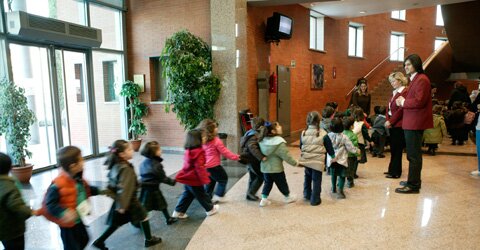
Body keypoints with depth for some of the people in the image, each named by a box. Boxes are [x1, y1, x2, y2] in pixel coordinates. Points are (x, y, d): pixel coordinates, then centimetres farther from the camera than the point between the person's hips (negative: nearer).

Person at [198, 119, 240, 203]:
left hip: (205, 166, 7)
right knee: (223, 179, 15)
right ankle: (218, 196, 14)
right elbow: (225, 152, -13)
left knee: (210, 181, 24)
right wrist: (236, 157, -4)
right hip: (213, 166, -7)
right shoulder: (216, 141, -18)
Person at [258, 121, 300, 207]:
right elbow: (286, 156, -19)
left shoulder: (263, 140, -2)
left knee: (267, 182, 19)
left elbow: (262, 152, 7)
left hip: (265, 167, 6)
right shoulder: (279, 143, -23)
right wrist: (295, 163, -7)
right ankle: (288, 197, 35)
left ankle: (264, 199, 18)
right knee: (282, 183, 15)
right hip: (275, 168, -6)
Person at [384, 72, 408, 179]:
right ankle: (392, 169, 23)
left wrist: (391, 121, -16)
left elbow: (401, 110, -19)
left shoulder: (404, 92, -13)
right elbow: (389, 108, 13)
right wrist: (387, 120, 0)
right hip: (392, 124, 8)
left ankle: (395, 172, 6)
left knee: (397, 149, -2)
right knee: (393, 148, 13)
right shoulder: (394, 93, 16)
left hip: (398, 125, -8)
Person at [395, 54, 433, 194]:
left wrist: (403, 102, -10)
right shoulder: (415, 79, 19)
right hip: (412, 122, 11)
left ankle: (413, 186, 2)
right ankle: (414, 180, 29)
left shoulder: (421, 79, -14)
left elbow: (419, 101, -23)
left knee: (414, 155, -5)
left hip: (415, 123, -11)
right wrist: (403, 101, 3)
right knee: (413, 154, 17)